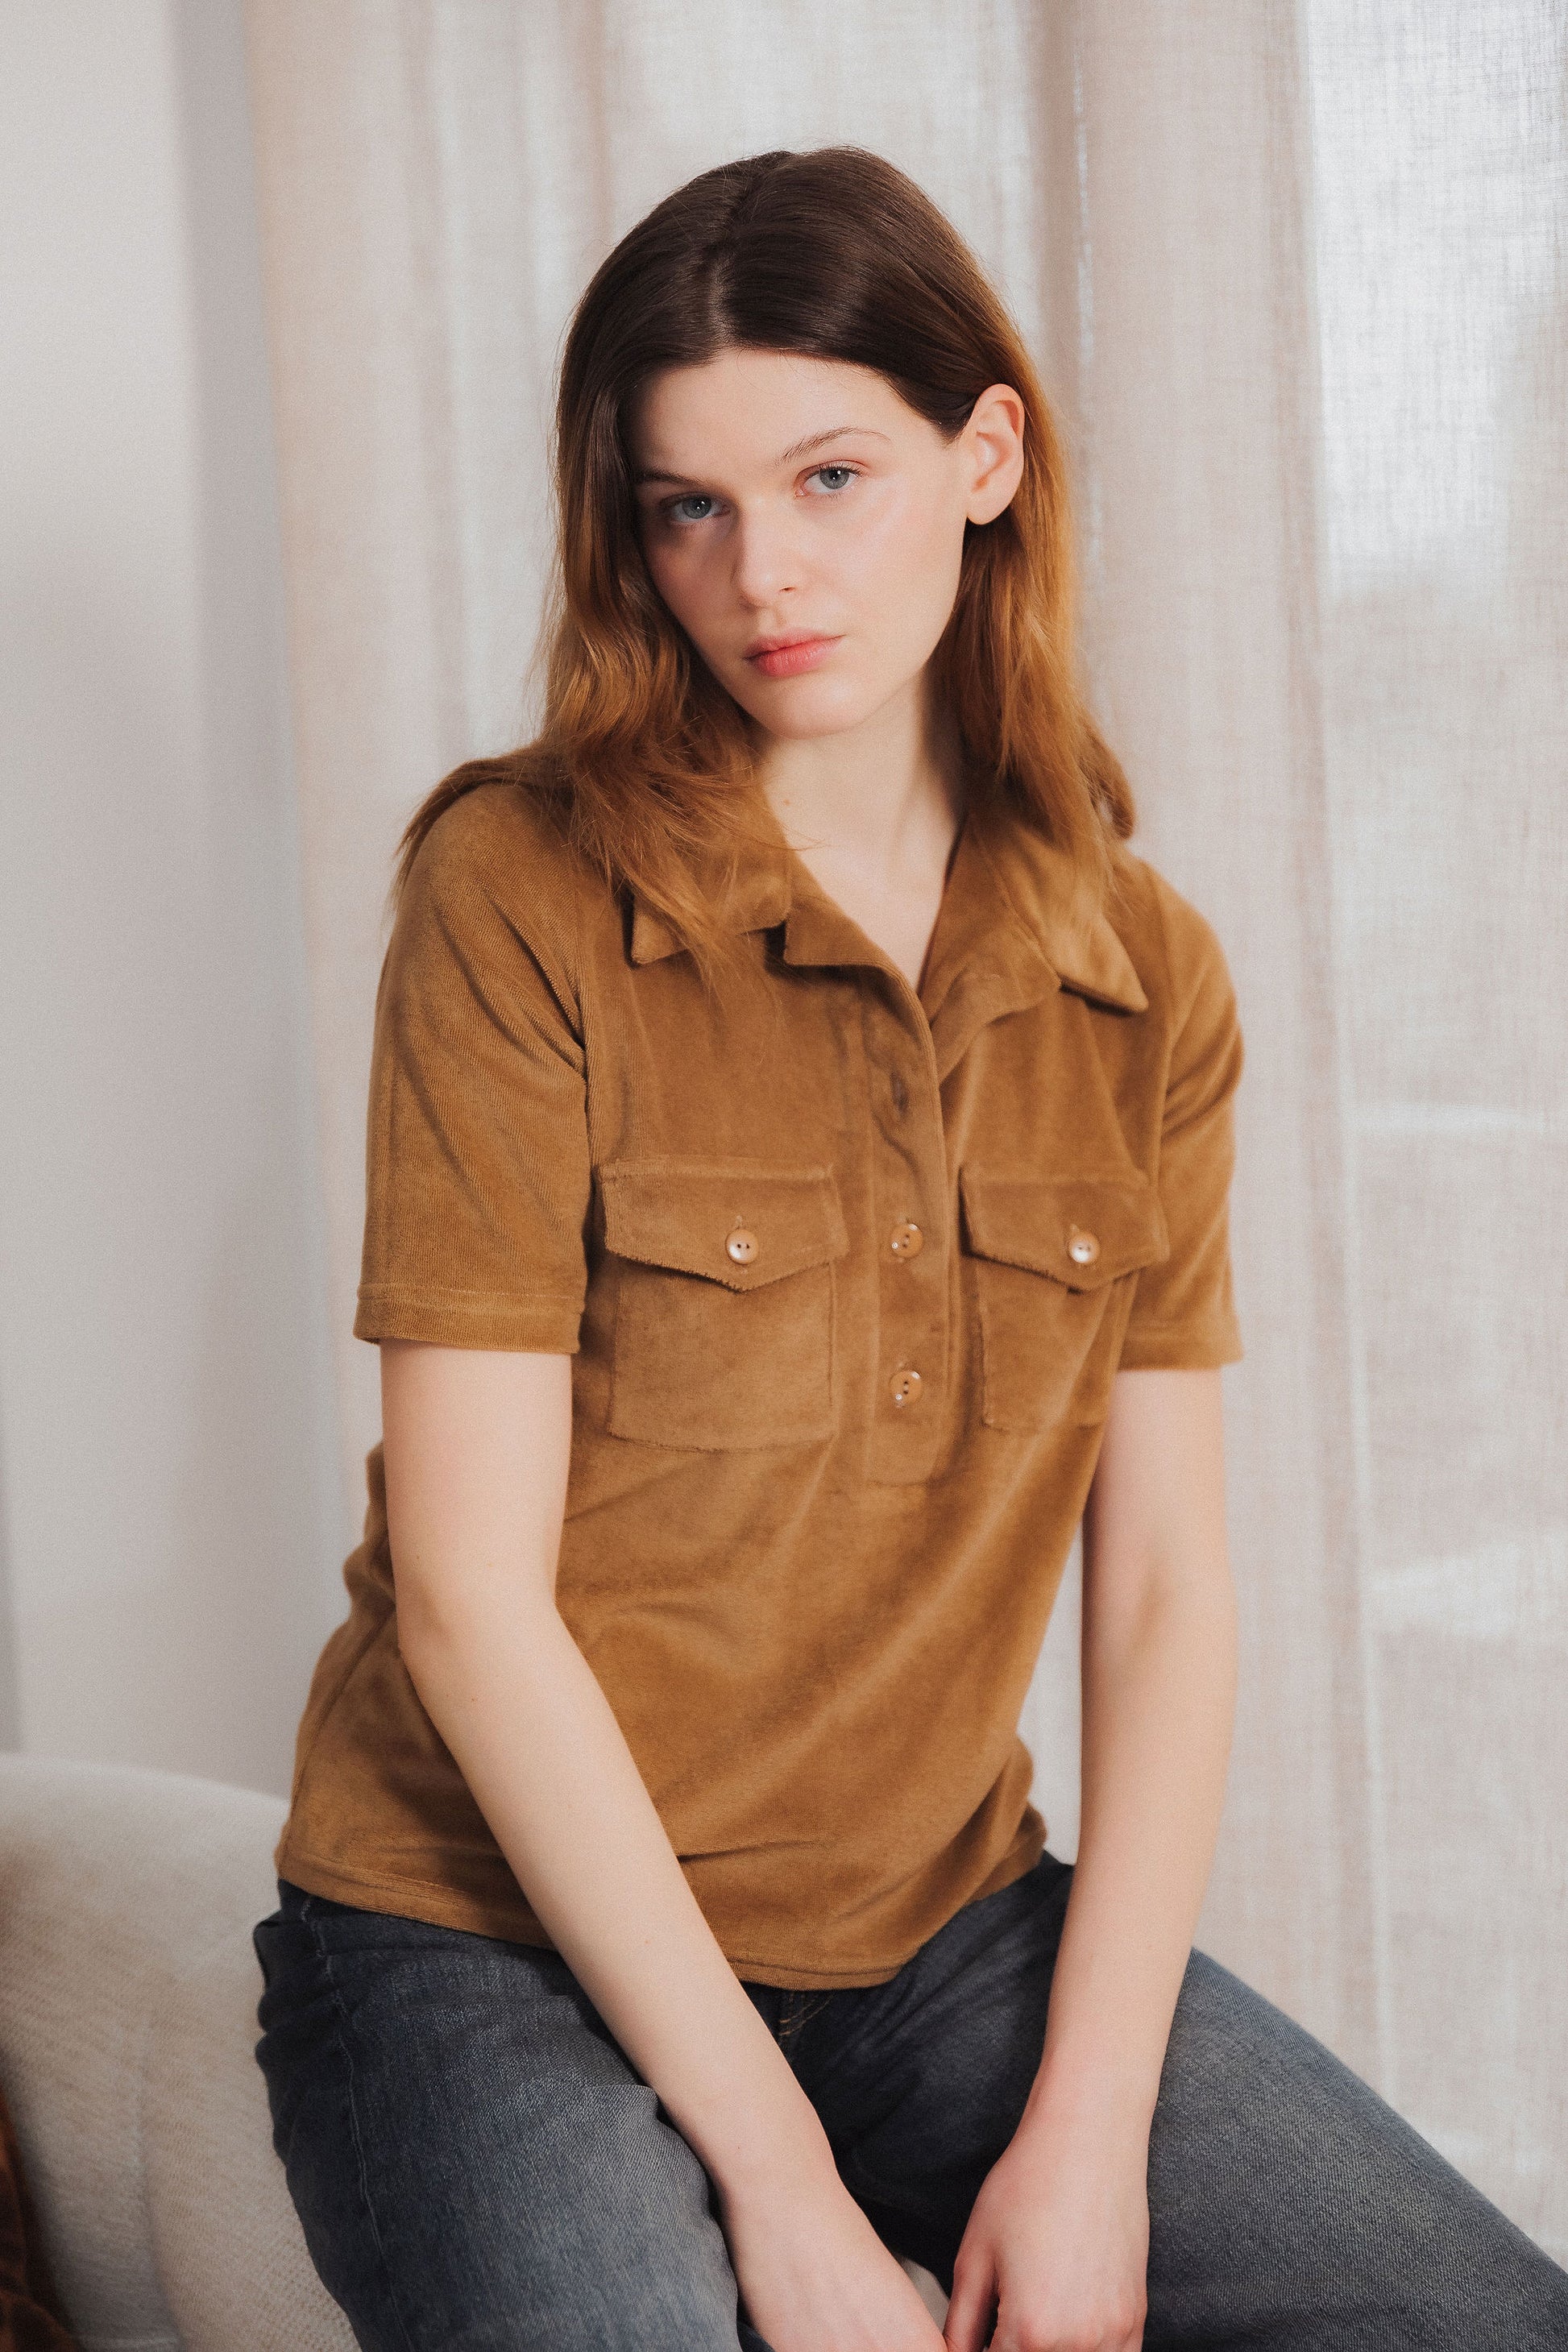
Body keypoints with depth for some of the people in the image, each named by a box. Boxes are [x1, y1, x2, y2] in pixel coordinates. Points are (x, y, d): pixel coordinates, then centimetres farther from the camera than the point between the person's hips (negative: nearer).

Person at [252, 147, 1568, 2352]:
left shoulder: (1149, 979, 2)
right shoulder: (523, 897, -12)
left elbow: (1166, 1589, 0)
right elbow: (471, 1600, -15)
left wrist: (1091, 2130, -11)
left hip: (942, 1928, 4)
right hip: (502, 1941, -3)